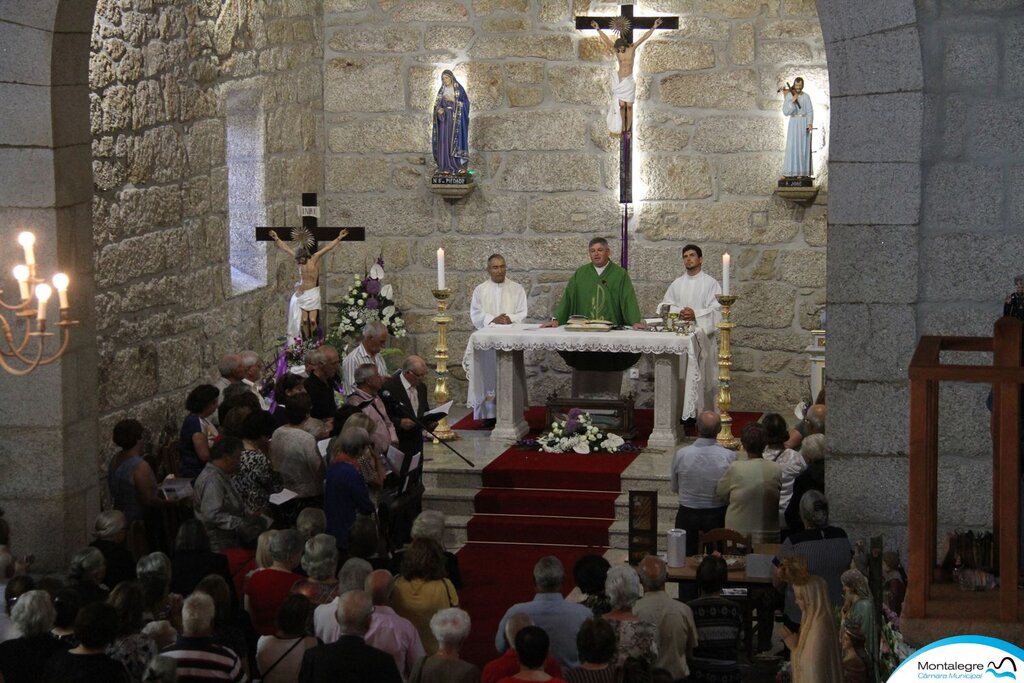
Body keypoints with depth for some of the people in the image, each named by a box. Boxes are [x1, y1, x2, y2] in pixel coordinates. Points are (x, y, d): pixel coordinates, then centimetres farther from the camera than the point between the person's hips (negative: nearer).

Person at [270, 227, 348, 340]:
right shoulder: (299, 259, 2)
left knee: (313, 320, -7)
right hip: (302, 293, 3)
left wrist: (339, 238, -14)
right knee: (304, 320, -2)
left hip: (313, 294, -3)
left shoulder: (315, 259, -8)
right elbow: (286, 248, 11)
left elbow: (328, 247, -10)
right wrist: (276, 239, 16)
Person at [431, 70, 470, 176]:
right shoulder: (441, 90, 13)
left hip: (455, 119, -4)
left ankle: (458, 166, -9)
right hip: (444, 118, 4)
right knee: (444, 141, -2)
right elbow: (437, 104, 12)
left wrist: (453, 100, -16)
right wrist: (438, 109, -10)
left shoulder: (459, 89, 0)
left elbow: (465, 103, -4)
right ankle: (446, 167, -2)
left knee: (455, 140, -10)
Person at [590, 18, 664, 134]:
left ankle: (628, 128, 6)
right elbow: (606, 39, 0)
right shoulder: (617, 50, -3)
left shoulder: (632, 49, -6)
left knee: (629, 105, 0)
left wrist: (654, 27, -12)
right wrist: (598, 29, 0)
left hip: (629, 81, -1)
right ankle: (622, 128, 7)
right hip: (619, 81, 1)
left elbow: (644, 38, -8)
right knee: (621, 105, -1)